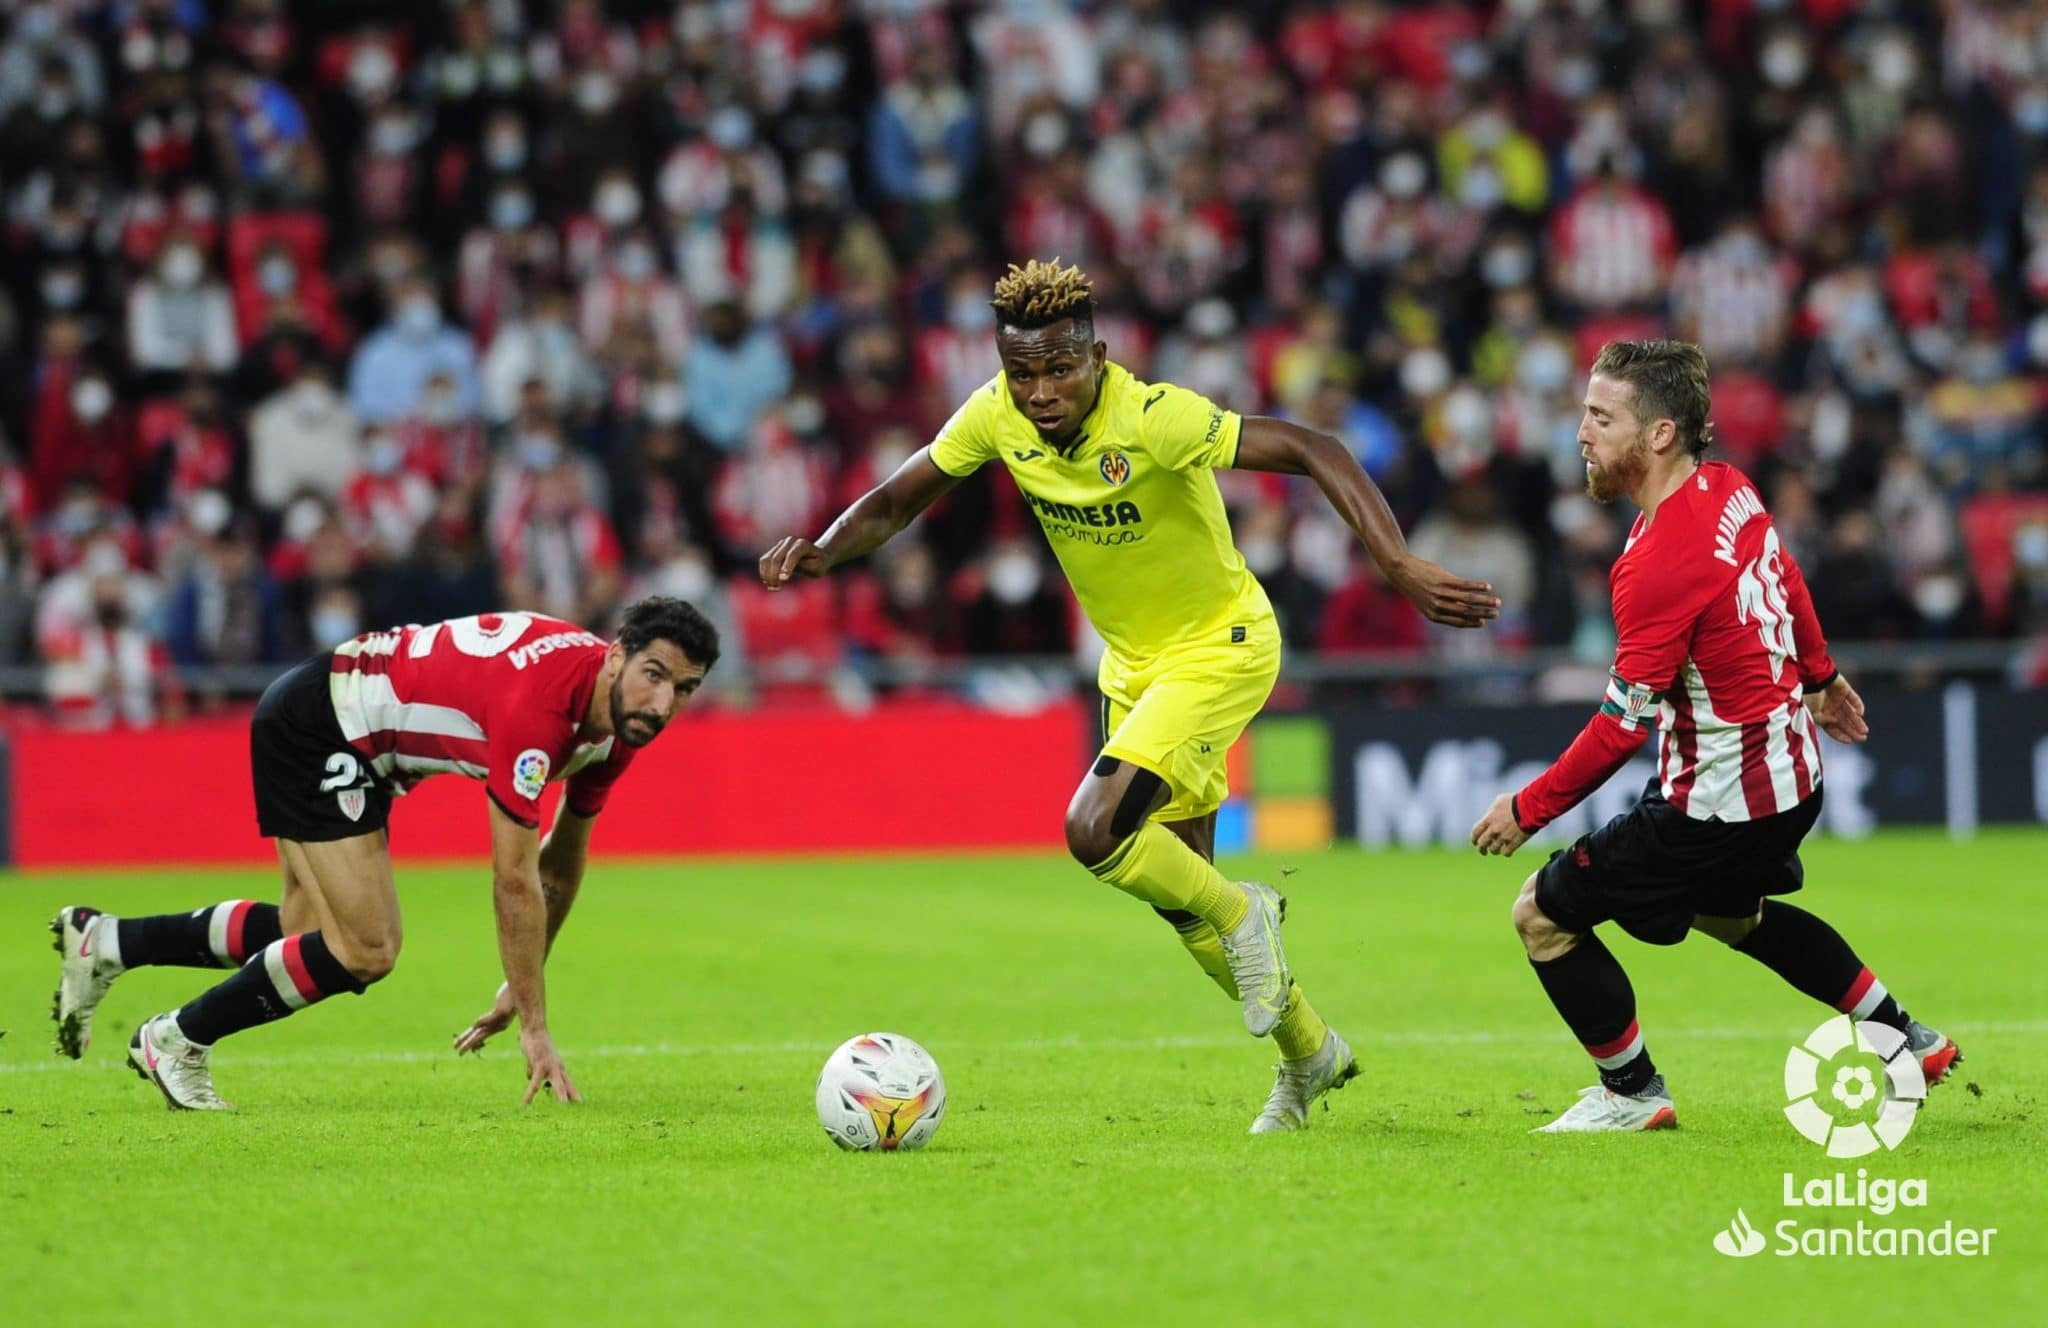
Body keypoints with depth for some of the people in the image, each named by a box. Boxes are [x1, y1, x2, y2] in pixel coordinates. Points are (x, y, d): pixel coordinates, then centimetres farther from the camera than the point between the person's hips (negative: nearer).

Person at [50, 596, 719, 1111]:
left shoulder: (623, 719, -6)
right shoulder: (539, 703, -34)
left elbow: (561, 862, 10)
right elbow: (515, 884, -30)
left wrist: (520, 989, 15)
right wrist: (534, 1028, -25)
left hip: (357, 747, 10)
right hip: (313, 723, -10)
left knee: (313, 936, 17)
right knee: (365, 949, -16)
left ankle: (105, 941, 31)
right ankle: (176, 1042, 1)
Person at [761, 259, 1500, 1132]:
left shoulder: (1152, 418, -29)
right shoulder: (995, 416, -12)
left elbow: (1313, 452, -32)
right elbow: (893, 504, 1)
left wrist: (1399, 567, -43)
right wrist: (823, 550, -21)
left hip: (1220, 648, -7)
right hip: (1132, 664, 7)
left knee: (1096, 831, -25)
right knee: (1176, 885, 13)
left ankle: (1241, 914, 3)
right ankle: (1309, 1053, 33)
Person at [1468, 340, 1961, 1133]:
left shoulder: (1659, 563, -29)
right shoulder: (1730, 490, -2)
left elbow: (1623, 724, -27)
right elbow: (1789, 585, 16)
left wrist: (1528, 810, -18)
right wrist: (1818, 677, 34)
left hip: (1719, 803, -9)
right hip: (1791, 774, 9)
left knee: (1544, 914, 2)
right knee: (1729, 910, 36)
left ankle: (1633, 1092, 14)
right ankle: (1906, 1039, 41)